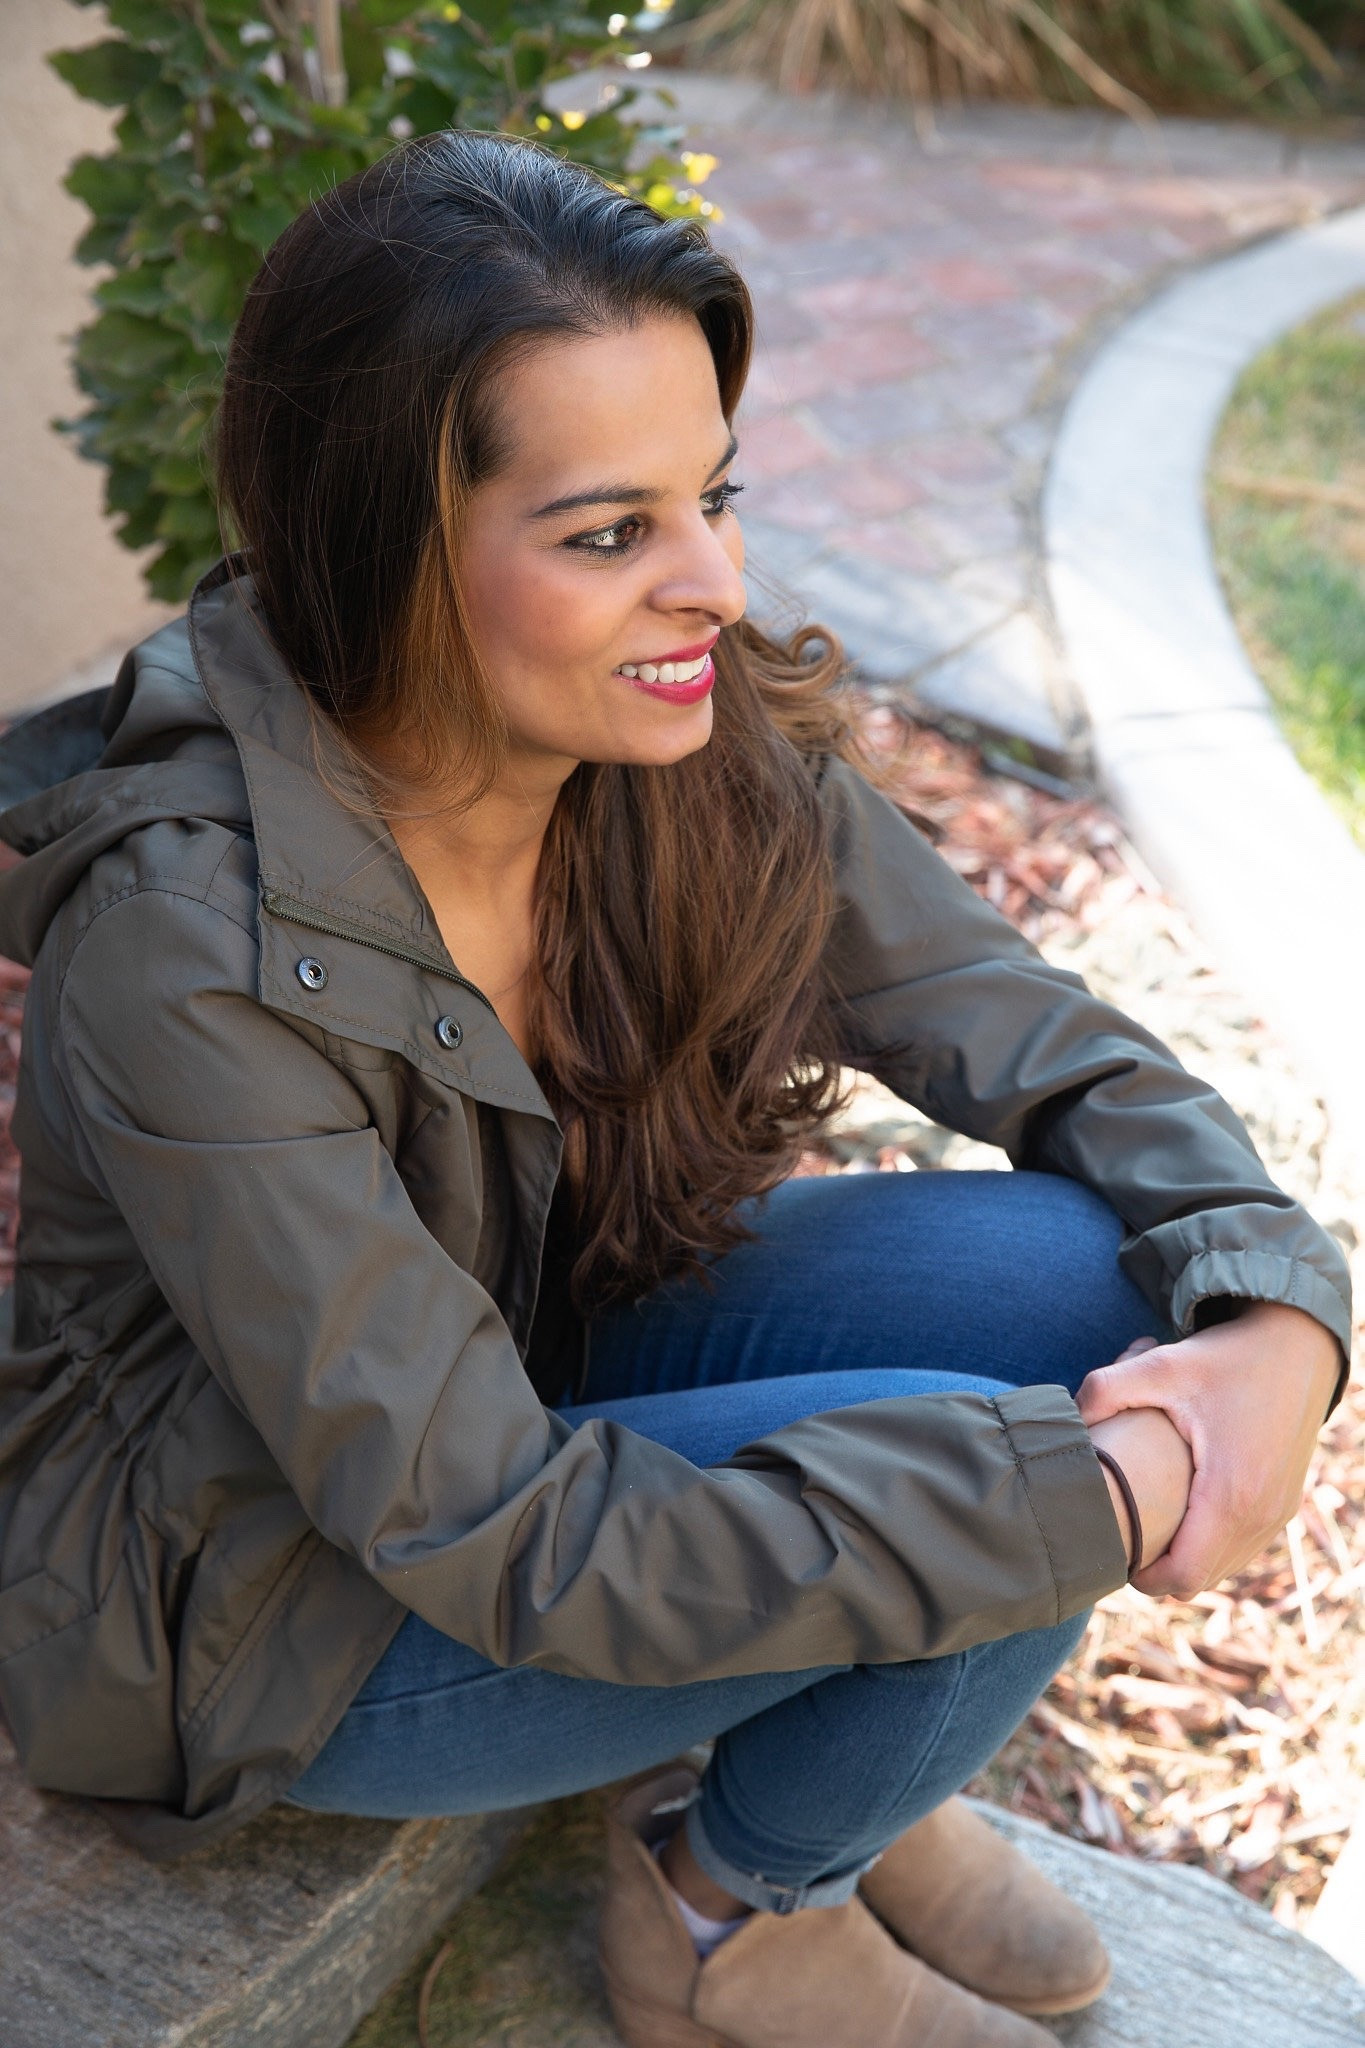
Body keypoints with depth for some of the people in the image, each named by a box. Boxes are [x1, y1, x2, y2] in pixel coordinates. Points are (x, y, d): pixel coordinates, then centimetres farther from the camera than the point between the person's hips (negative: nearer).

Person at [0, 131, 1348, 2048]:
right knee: (1002, 1463, -23)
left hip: (545, 1351, 6)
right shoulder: (190, 950, -34)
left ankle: (840, 1779, 11)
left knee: (1082, 1276, -15)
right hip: (271, 1594, -5)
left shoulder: (720, 756, -16)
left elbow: (1056, 1047, -6)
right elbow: (513, 1551, -31)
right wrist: (1112, 1489, -30)